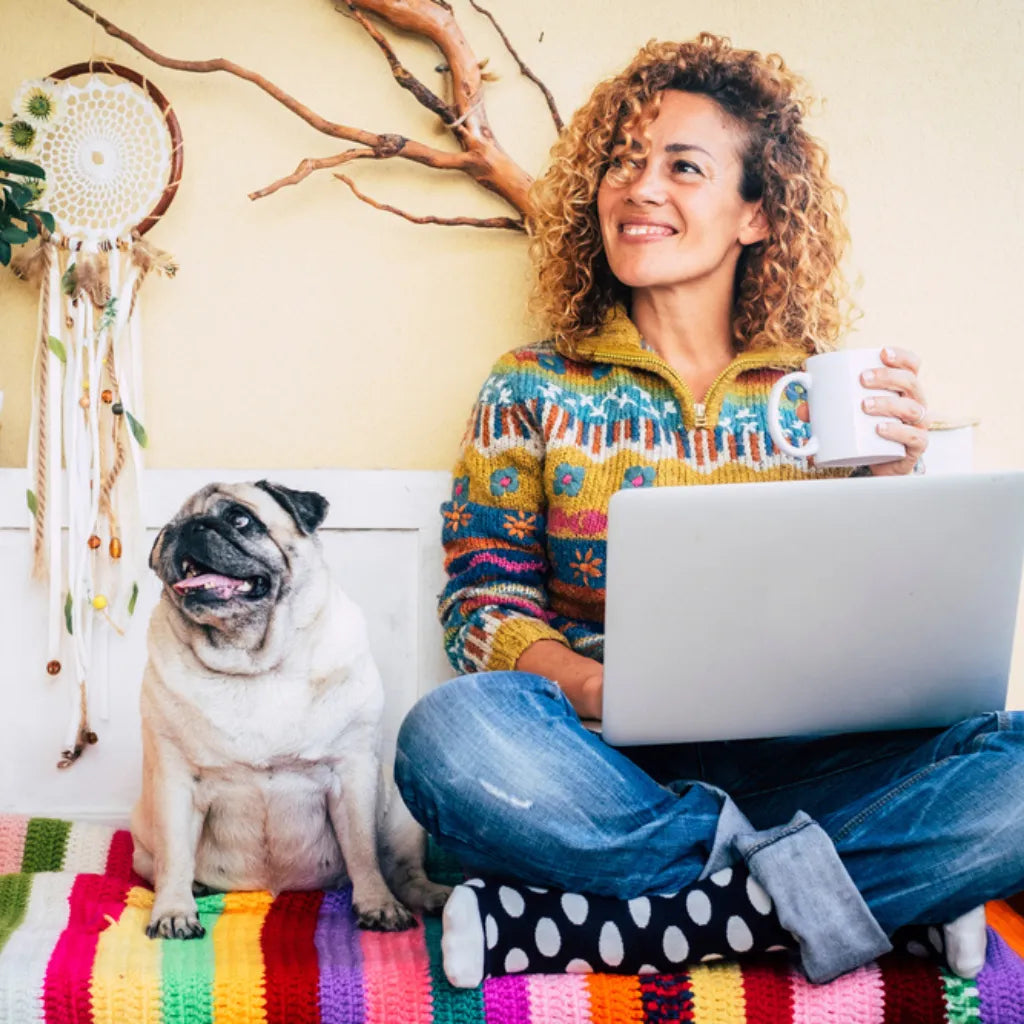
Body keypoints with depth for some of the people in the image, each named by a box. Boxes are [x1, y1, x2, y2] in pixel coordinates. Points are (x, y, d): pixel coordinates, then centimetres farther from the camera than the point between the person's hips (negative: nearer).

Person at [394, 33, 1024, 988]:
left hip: (794, 758, 2)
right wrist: (596, 689, -20)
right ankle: (801, 890, -21)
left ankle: (556, 929, -25)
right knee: (452, 736, -33)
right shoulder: (534, 391, 7)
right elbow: (482, 607, 0)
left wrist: (893, 480, -10)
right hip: (607, 769, -1)